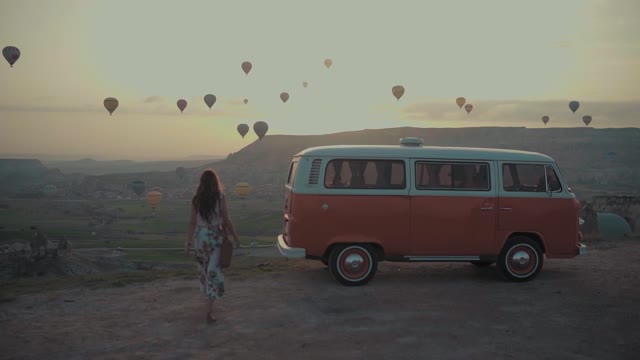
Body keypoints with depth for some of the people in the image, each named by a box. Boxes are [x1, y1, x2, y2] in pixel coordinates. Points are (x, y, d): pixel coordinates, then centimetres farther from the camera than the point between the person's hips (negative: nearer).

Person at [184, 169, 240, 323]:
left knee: (204, 269, 20)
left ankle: (211, 301, 37)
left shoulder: (196, 199, -2)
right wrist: (235, 237, 4)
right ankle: (210, 309, -10)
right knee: (214, 271, -1)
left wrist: (188, 242, 3)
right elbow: (226, 220, -7)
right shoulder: (220, 197, -8)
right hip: (215, 236, -3)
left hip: (200, 236, 3)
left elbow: (192, 222, -2)